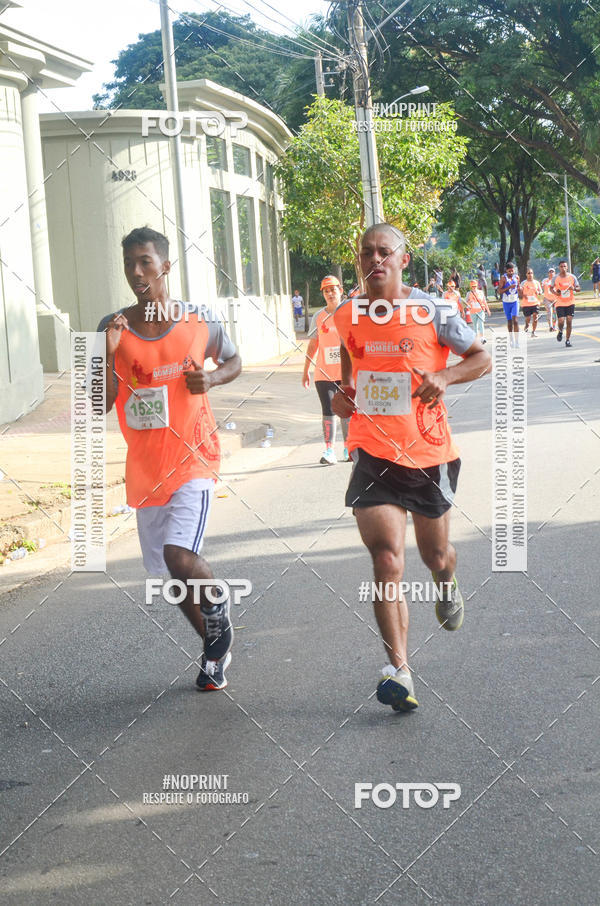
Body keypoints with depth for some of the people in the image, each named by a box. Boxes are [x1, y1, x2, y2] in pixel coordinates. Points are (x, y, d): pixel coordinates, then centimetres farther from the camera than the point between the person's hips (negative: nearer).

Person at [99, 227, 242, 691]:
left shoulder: (200, 321, -4)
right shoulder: (113, 329, -1)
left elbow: (234, 361, 15)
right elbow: (100, 405, -3)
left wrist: (212, 378, -7)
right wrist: (108, 354, -18)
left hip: (192, 457, -3)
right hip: (144, 467, 4)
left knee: (179, 556, -23)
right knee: (170, 573, 13)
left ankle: (217, 600, 11)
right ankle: (216, 646, 36)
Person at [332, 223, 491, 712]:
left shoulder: (432, 311, -7)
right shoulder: (347, 316, 4)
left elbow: (482, 358, -2)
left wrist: (444, 377, -21)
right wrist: (342, 393, 5)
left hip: (429, 452, -1)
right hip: (374, 455, 1)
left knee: (435, 554, 17)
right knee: (387, 561, -14)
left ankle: (448, 586, 56)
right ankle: (399, 671, -16)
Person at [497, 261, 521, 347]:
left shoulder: (516, 277, 4)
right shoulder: (503, 278, -9)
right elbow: (499, 291, -15)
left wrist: (518, 289, -1)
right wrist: (509, 287, -24)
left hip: (515, 301, 1)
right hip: (506, 302, -1)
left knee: (515, 320, -14)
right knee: (509, 321, 8)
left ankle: (517, 341, -19)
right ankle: (512, 340, 23)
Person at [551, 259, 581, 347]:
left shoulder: (572, 277, -2)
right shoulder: (556, 278, -4)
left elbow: (579, 289, 3)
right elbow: (551, 287, 10)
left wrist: (574, 288, -19)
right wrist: (555, 292, -11)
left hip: (570, 302, 1)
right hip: (560, 303, -1)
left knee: (569, 321, -2)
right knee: (561, 321, -11)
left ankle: (568, 340, 10)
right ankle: (560, 332, 23)